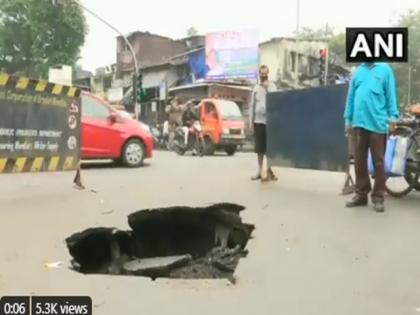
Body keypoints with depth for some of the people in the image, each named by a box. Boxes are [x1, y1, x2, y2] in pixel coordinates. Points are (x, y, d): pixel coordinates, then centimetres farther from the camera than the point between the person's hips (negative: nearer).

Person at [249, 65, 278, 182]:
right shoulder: (256, 87, 14)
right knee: (259, 147, 5)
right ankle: (260, 171, 10)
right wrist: (251, 120, 7)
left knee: (269, 146, -5)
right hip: (258, 120, 3)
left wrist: (267, 88, -13)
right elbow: (252, 104, 13)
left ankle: (269, 169, -1)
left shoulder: (272, 86, 4)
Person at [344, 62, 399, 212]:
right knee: (359, 160, 8)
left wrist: (393, 117, -7)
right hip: (359, 122, 3)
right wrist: (348, 118, 12)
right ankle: (361, 194, 19)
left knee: (378, 161, 3)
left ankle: (378, 197, 11)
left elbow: (391, 94, 1)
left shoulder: (385, 69, 3)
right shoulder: (358, 71, 12)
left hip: (378, 123, -3)